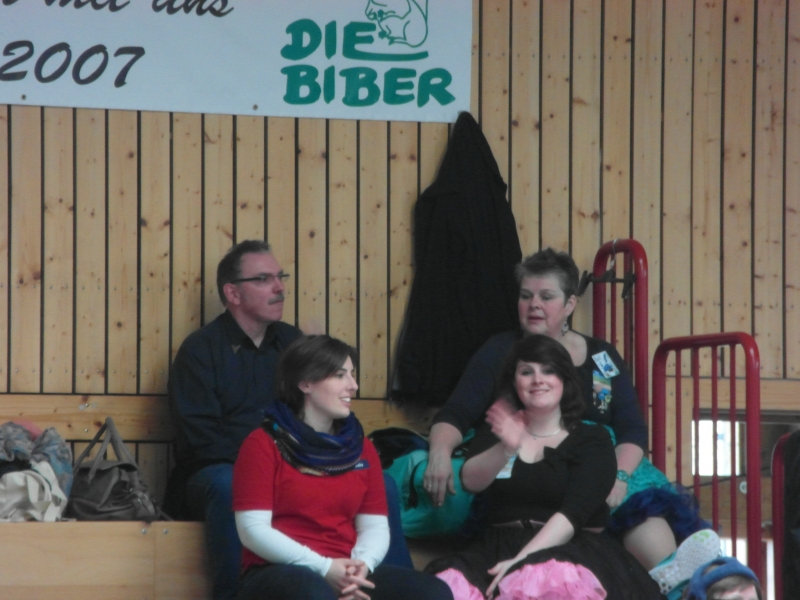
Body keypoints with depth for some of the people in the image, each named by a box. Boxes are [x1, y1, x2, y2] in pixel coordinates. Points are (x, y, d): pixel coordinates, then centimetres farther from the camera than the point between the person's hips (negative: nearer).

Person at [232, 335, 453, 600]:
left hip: (346, 576, 5)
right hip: (279, 573, -5)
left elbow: (375, 526, 12)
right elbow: (253, 530, -8)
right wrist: (323, 568, -18)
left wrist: (362, 565, -13)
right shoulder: (263, 444, 0)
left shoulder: (361, 448, 16)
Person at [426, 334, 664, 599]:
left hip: (571, 550, -2)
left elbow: (574, 511, -9)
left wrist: (522, 560, -22)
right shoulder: (498, 432, 17)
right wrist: (506, 449, -24)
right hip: (500, 546, 2)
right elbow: (471, 481, -3)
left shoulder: (592, 439, 5)